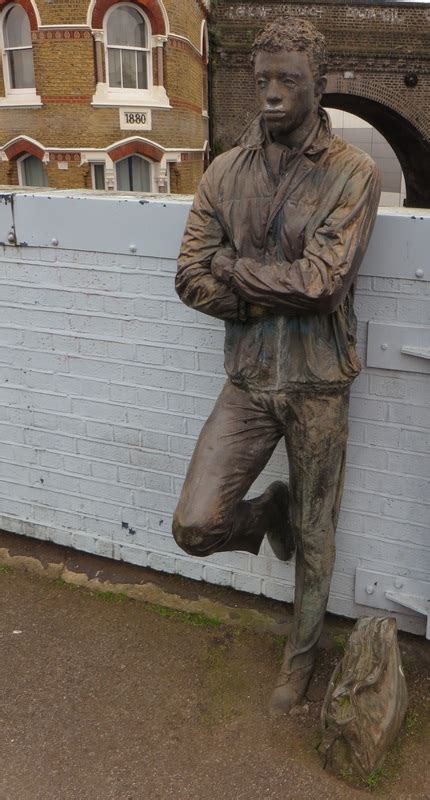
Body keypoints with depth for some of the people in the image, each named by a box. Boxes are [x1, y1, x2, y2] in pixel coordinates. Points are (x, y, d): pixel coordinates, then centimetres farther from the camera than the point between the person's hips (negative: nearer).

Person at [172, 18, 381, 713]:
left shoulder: (353, 174, -8)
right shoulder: (225, 172, 3)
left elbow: (321, 282, -20)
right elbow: (191, 279, -4)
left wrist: (233, 266, -10)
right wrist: (282, 294, -15)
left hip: (319, 384, -2)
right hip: (248, 381, 3)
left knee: (314, 535, 13)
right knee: (195, 527, -7)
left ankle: (302, 653, 39)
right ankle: (270, 513, 28)